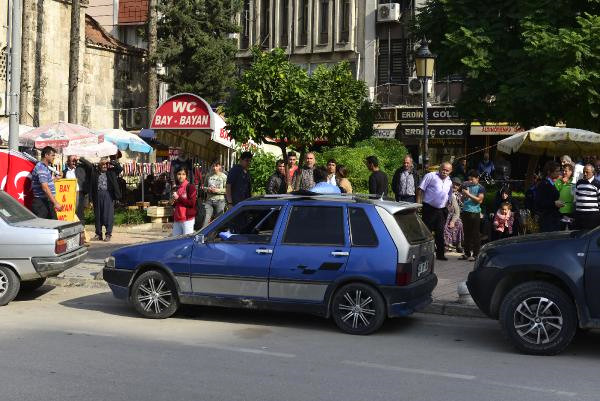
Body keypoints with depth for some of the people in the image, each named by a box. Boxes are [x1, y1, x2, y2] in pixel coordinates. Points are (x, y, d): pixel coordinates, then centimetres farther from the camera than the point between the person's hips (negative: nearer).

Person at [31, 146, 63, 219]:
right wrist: (55, 203, -28)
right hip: (41, 203, -10)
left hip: (48, 202, 10)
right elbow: (45, 188, -25)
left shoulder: (46, 167, 16)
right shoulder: (41, 168, -16)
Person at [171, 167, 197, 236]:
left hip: (187, 219, -7)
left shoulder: (190, 186, -6)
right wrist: (172, 202, 6)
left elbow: (192, 203, -15)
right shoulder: (176, 188, 17)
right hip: (177, 220, 7)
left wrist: (178, 198, -13)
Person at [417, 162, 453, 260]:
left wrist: (446, 209, 16)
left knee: (440, 233, 7)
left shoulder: (449, 182, 15)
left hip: (442, 210, 5)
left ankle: (440, 254, 14)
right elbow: (420, 189, -5)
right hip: (429, 208, -5)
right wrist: (418, 203, -11)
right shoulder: (431, 176, -3)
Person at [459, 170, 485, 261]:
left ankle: (475, 254, 1)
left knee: (475, 235, -3)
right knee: (466, 234, 9)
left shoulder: (480, 188, -1)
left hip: (475, 213, -5)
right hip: (465, 212, 5)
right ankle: (467, 253, 16)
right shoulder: (467, 186, 15)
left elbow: (480, 200, -12)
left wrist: (468, 194, -13)